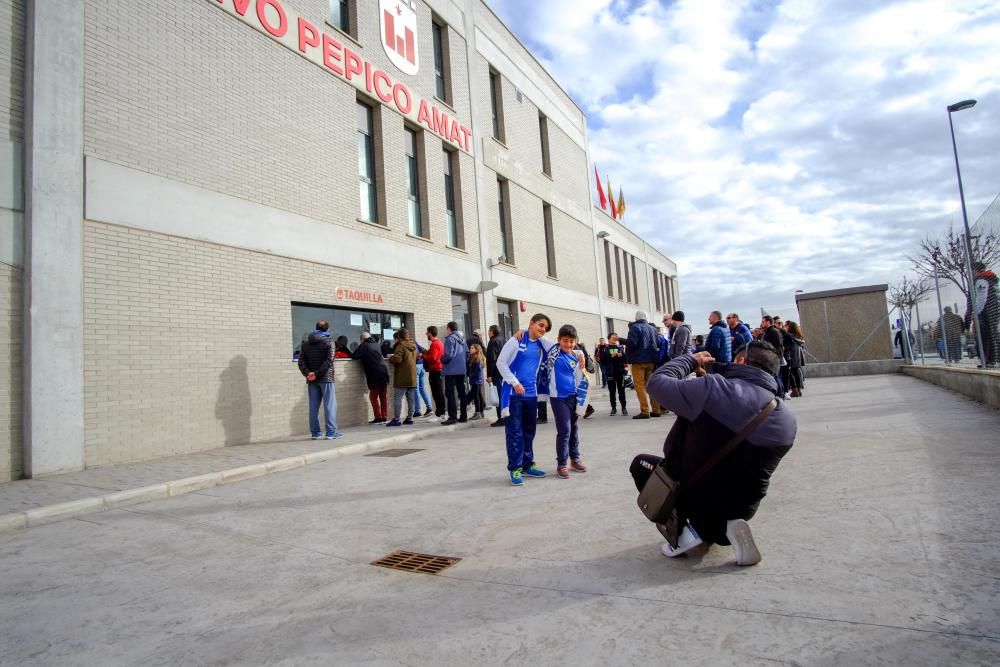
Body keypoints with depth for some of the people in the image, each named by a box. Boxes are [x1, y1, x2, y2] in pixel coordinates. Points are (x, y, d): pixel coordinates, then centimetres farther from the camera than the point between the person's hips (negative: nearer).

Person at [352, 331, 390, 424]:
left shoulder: (364, 346, -2)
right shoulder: (376, 344, 16)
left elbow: (353, 356, -8)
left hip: (374, 375, -6)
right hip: (384, 373, 6)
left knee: (373, 397, 5)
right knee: (383, 397, 14)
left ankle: (378, 418, 1)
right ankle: (385, 417, 14)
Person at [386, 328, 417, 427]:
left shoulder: (400, 345, -12)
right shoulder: (414, 346, 12)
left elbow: (397, 359, -21)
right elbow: (416, 358, 23)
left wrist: (390, 358, -3)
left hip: (402, 378, -7)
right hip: (412, 377, 7)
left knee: (397, 398, -4)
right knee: (411, 399, 8)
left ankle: (396, 419, -7)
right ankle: (410, 418, 11)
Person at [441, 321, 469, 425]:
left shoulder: (450, 339, -12)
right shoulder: (462, 339, 11)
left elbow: (448, 355, -20)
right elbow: (467, 353, 11)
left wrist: (442, 360, -1)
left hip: (451, 371, -7)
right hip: (462, 370, 7)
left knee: (450, 393, -4)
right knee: (462, 393, 12)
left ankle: (452, 417, -8)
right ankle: (464, 416, 15)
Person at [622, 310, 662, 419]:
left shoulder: (635, 327, -9)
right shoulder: (653, 328, 11)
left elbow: (631, 343, -19)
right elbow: (658, 343, 10)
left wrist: (622, 340, -3)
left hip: (639, 360, -6)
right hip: (651, 360, 6)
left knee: (640, 386, -4)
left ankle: (645, 411, -9)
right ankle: (655, 410, 11)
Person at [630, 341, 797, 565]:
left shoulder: (713, 388, -24)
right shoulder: (788, 420, -6)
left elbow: (657, 382, -16)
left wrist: (691, 360, 0)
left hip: (693, 497, -5)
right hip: (741, 509, 6)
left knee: (640, 463, 20)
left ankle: (682, 528, 3)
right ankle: (722, 529, 5)